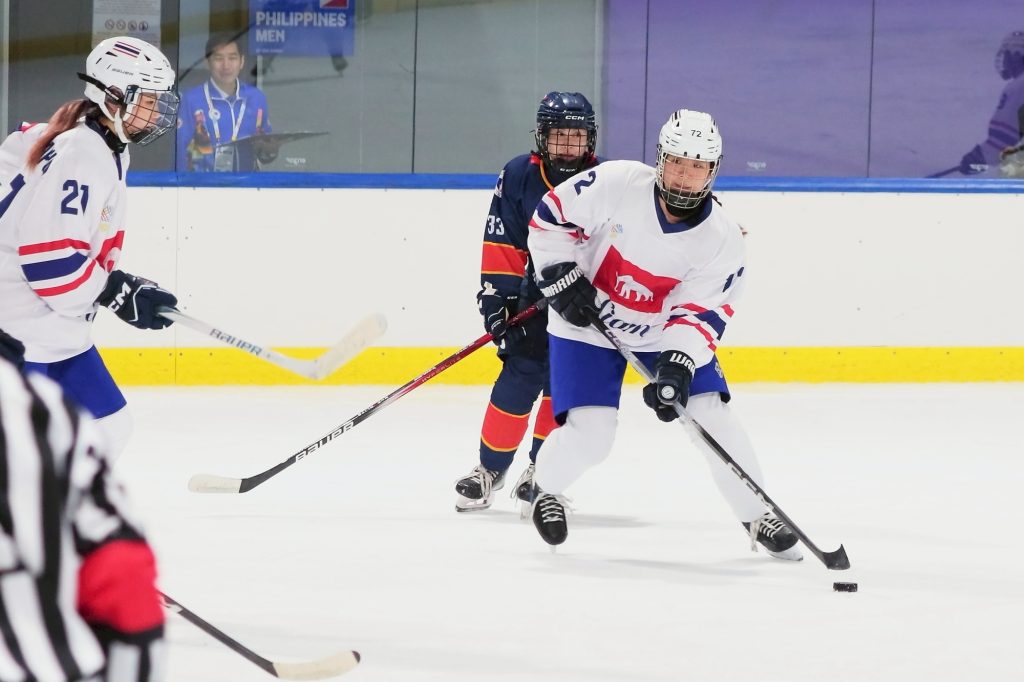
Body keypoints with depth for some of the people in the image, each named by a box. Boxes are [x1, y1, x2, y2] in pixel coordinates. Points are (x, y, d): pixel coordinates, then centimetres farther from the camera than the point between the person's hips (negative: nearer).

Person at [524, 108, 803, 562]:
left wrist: (679, 364, -34)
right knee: (588, 434, -14)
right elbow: (551, 217, -12)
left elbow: (700, 314, -19)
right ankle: (546, 491, 19)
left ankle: (758, 517, 10)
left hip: (666, 333, 2)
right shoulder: (616, 184, -23)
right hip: (588, 324, -2)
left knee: (713, 417, -8)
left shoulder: (721, 239, -17)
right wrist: (562, 279, -18)